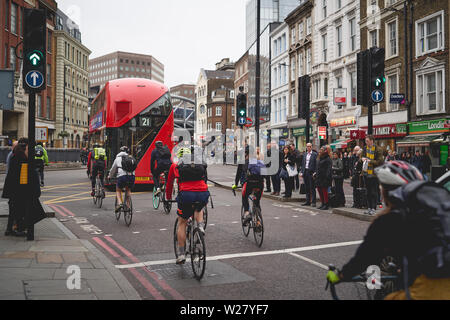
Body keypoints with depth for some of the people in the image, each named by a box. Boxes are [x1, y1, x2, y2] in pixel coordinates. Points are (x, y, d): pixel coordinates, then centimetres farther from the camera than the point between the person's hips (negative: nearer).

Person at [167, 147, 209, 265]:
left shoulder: (175, 166, 20)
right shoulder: (200, 164, 26)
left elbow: (169, 183, 29)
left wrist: (168, 198, 47)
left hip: (186, 194, -2)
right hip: (203, 194, 2)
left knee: (182, 223, 16)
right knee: (198, 209, 38)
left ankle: (181, 254, 14)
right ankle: (201, 226, 11)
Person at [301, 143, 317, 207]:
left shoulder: (315, 154, -4)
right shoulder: (305, 154, 13)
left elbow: (316, 164, -7)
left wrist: (315, 172, -15)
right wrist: (302, 172, 8)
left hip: (311, 172, -6)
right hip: (305, 172, 6)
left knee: (312, 188, -3)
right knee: (307, 188, 10)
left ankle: (313, 202, 0)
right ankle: (308, 201, 17)